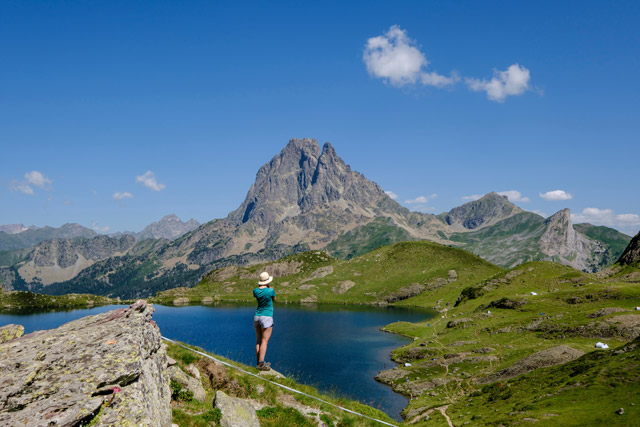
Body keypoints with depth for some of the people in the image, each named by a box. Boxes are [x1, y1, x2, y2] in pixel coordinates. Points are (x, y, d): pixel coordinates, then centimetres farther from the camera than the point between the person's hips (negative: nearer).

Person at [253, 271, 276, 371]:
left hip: (257, 316, 6)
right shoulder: (271, 291, -14)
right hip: (267, 317, -6)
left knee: (258, 341, 11)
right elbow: (274, 299, 7)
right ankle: (261, 364, -9)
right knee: (264, 341, -5)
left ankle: (259, 362, 16)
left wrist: (260, 286, 15)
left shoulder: (255, 291, 0)